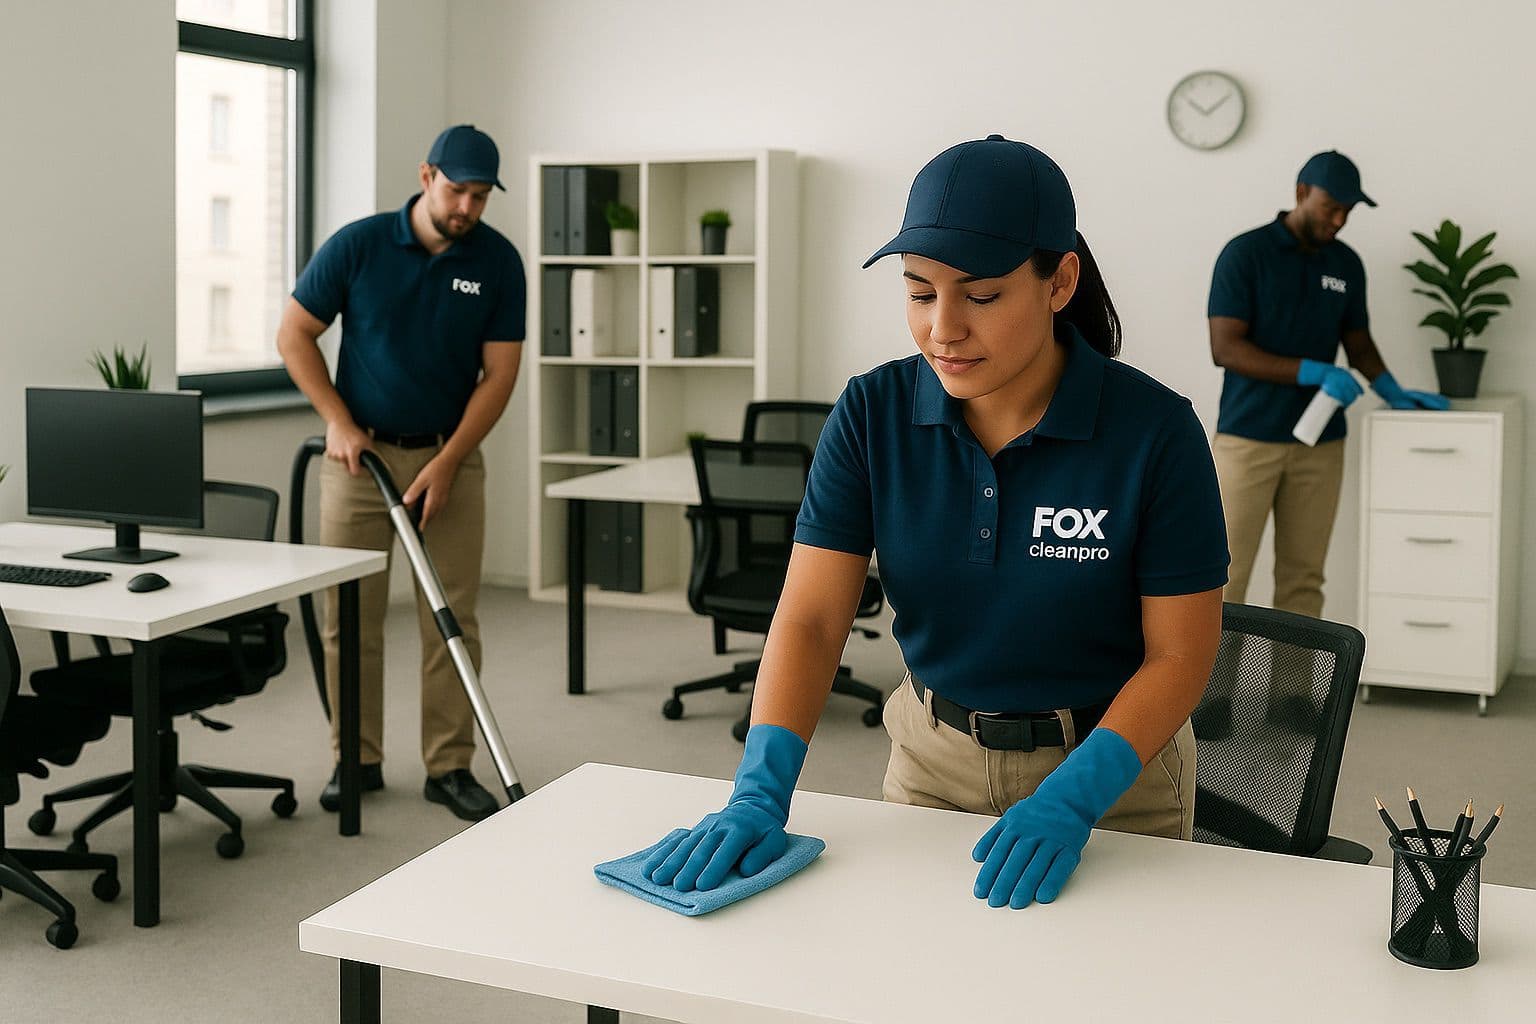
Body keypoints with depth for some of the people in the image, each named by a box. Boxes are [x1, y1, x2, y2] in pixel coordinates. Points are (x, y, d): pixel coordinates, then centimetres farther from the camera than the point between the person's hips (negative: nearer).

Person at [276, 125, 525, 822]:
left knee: (452, 619, 1)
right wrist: (337, 420, -10)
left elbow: (499, 373, -6)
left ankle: (450, 766, 10)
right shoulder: (358, 244, -9)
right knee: (349, 616, 3)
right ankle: (356, 759, 16)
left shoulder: (499, 261, -5)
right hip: (359, 453, -1)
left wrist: (446, 463, -14)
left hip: (449, 457, 1)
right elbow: (294, 334, -1)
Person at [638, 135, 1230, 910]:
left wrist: (1070, 802, -28)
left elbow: (1179, 655, -15)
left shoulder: (1154, 430, -19)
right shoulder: (873, 414, -12)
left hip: (1111, 767, -2)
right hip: (931, 758, 2)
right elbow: (811, 618, -15)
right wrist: (760, 791, -28)